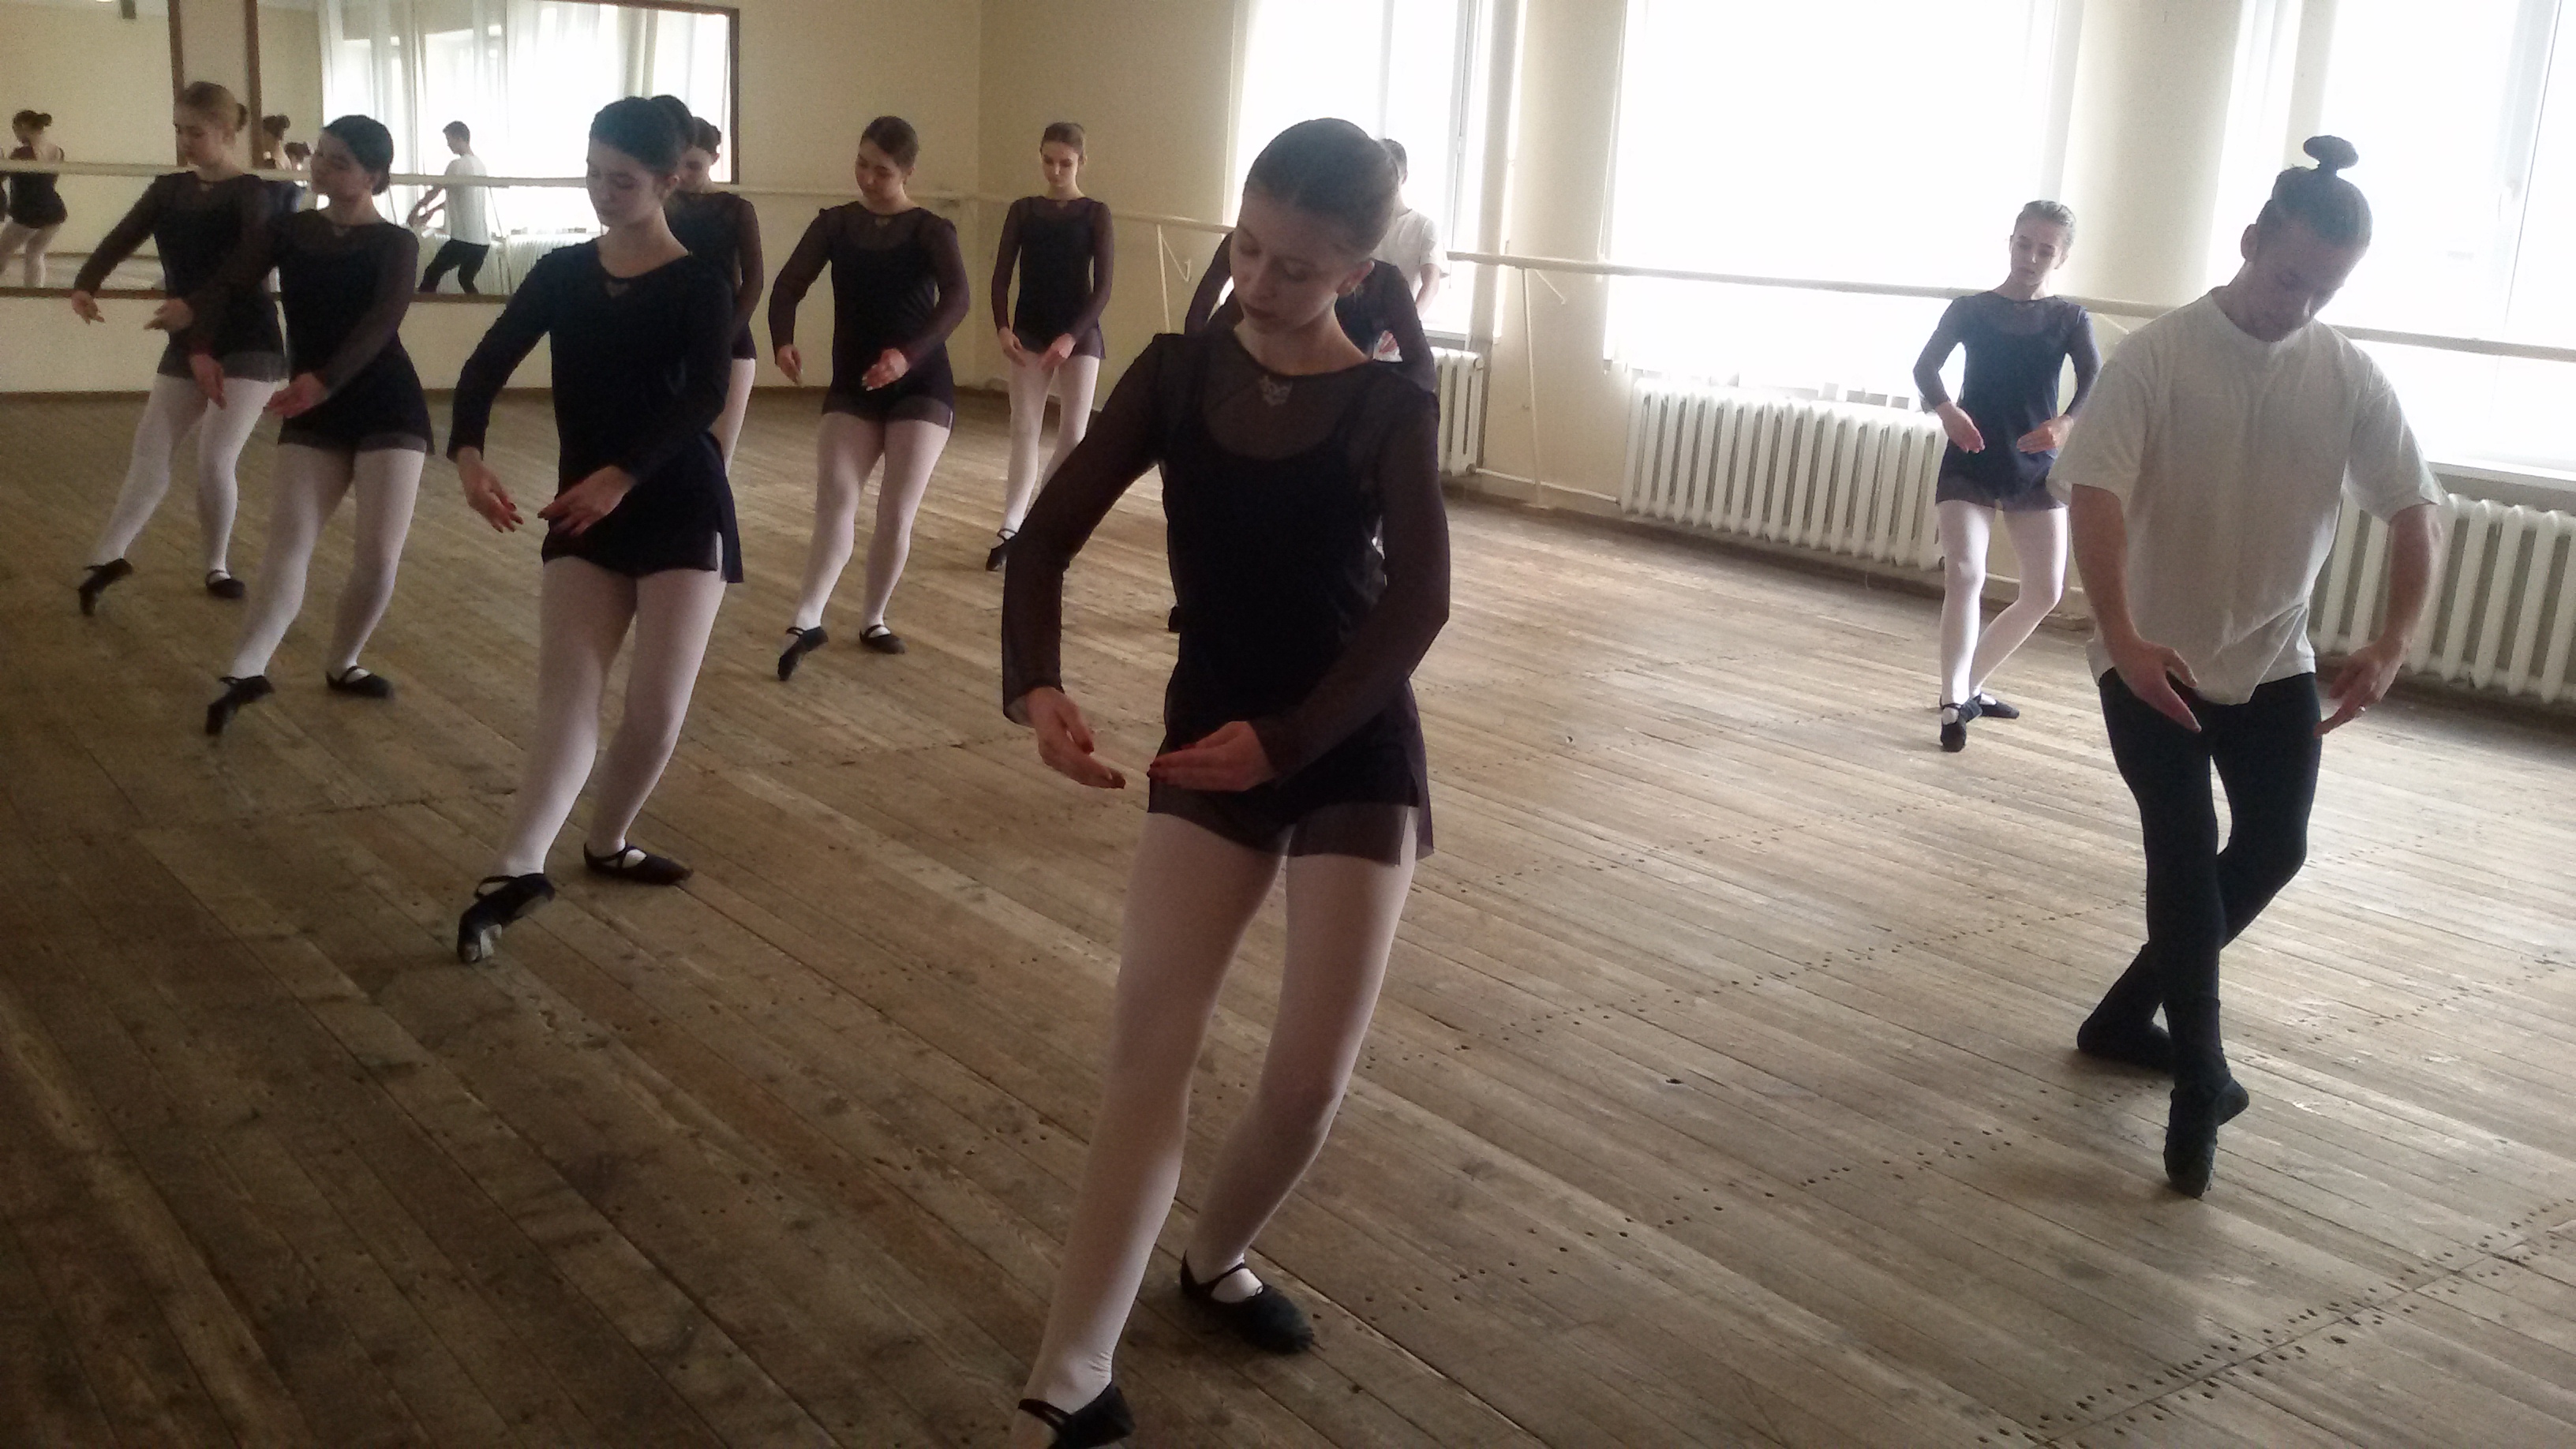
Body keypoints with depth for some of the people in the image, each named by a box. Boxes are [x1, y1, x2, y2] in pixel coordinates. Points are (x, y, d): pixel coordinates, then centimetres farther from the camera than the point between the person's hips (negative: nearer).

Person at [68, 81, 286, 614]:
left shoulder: (249, 192, -10)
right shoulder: (168, 189, 9)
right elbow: (121, 240, -1)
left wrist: (195, 307, -39)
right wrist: (85, 284, -22)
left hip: (248, 344, -6)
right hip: (185, 345, 6)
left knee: (214, 460, -10)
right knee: (149, 453, 0)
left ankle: (216, 568, 8)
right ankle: (108, 558, 1)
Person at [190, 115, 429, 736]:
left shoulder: (395, 243, -4)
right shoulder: (288, 231, 8)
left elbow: (382, 322, -21)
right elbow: (224, 287, -2)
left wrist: (323, 380, -36)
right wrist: (200, 347, -22)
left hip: (387, 405, -3)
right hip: (313, 415, 3)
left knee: (378, 551, -8)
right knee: (289, 535, -11)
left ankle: (341, 664, 14)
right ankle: (246, 670, -22)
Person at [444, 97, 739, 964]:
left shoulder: (701, 285, -6)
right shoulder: (561, 273, 6)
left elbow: (704, 397, -21)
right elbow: (489, 364, -4)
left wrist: (621, 473, -35)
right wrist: (468, 451, -24)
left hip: (680, 508, -3)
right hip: (582, 514, 3)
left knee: (657, 706, -3)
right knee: (565, 697, -7)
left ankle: (607, 842, 21)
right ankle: (517, 870, -16)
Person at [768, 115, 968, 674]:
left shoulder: (931, 230, -5)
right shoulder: (834, 224, 4)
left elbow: (956, 299, -22)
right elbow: (789, 284, -6)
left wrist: (908, 354, -39)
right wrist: (783, 340, -28)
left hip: (921, 386, -2)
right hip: (851, 387, 2)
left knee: (896, 513, -5)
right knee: (834, 500, -15)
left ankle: (874, 620, 14)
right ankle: (806, 621, -27)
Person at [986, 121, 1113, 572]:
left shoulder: (1095, 214, -3)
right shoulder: (1023, 210, 4)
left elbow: (1103, 287, -8)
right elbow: (1001, 275, 2)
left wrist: (1071, 337, -19)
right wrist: (1003, 327, -14)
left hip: (1079, 336, -2)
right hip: (1029, 333, 2)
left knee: (1074, 433, -1)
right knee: (1024, 429, -2)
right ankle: (1011, 527, -6)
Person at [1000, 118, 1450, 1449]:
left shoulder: (1390, 407, -5)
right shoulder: (1176, 373, 0)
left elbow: (1418, 604, -15)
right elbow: (1048, 535, -6)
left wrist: (1284, 735, -28)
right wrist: (1034, 684, -25)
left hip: (1354, 751, -1)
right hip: (1207, 745, 1)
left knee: (1312, 1075, -2)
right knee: (1145, 1051, -9)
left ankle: (1217, 1260, 29)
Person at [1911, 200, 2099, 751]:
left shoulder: (2071, 319, 4)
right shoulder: (1970, 309, 2)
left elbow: (2094, 379, -12)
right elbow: (1925, 367, -11)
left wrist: (2065, 422, -34)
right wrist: (1946, 410, -34)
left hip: (2036, 469, 3)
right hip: (1970, 464, -3)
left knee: (2045, 592, 5)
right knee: (1965, 575, -19)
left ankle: (1968, 684, 23)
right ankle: (1954, 704, -16)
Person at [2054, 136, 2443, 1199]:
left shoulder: (2350, 377, -2)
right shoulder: (2155, 356, -14)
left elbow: (2413, 509, -1)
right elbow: (2095, 494, -23)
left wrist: (2393, 643, -16)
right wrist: (2122, 636, -36)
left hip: (2274, 663, 5)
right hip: (2154, 659, -4)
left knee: (2273, 848, 3)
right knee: (2187, 853, -9)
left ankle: (2128, 1011, 22)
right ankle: (2198, 1079, 1)